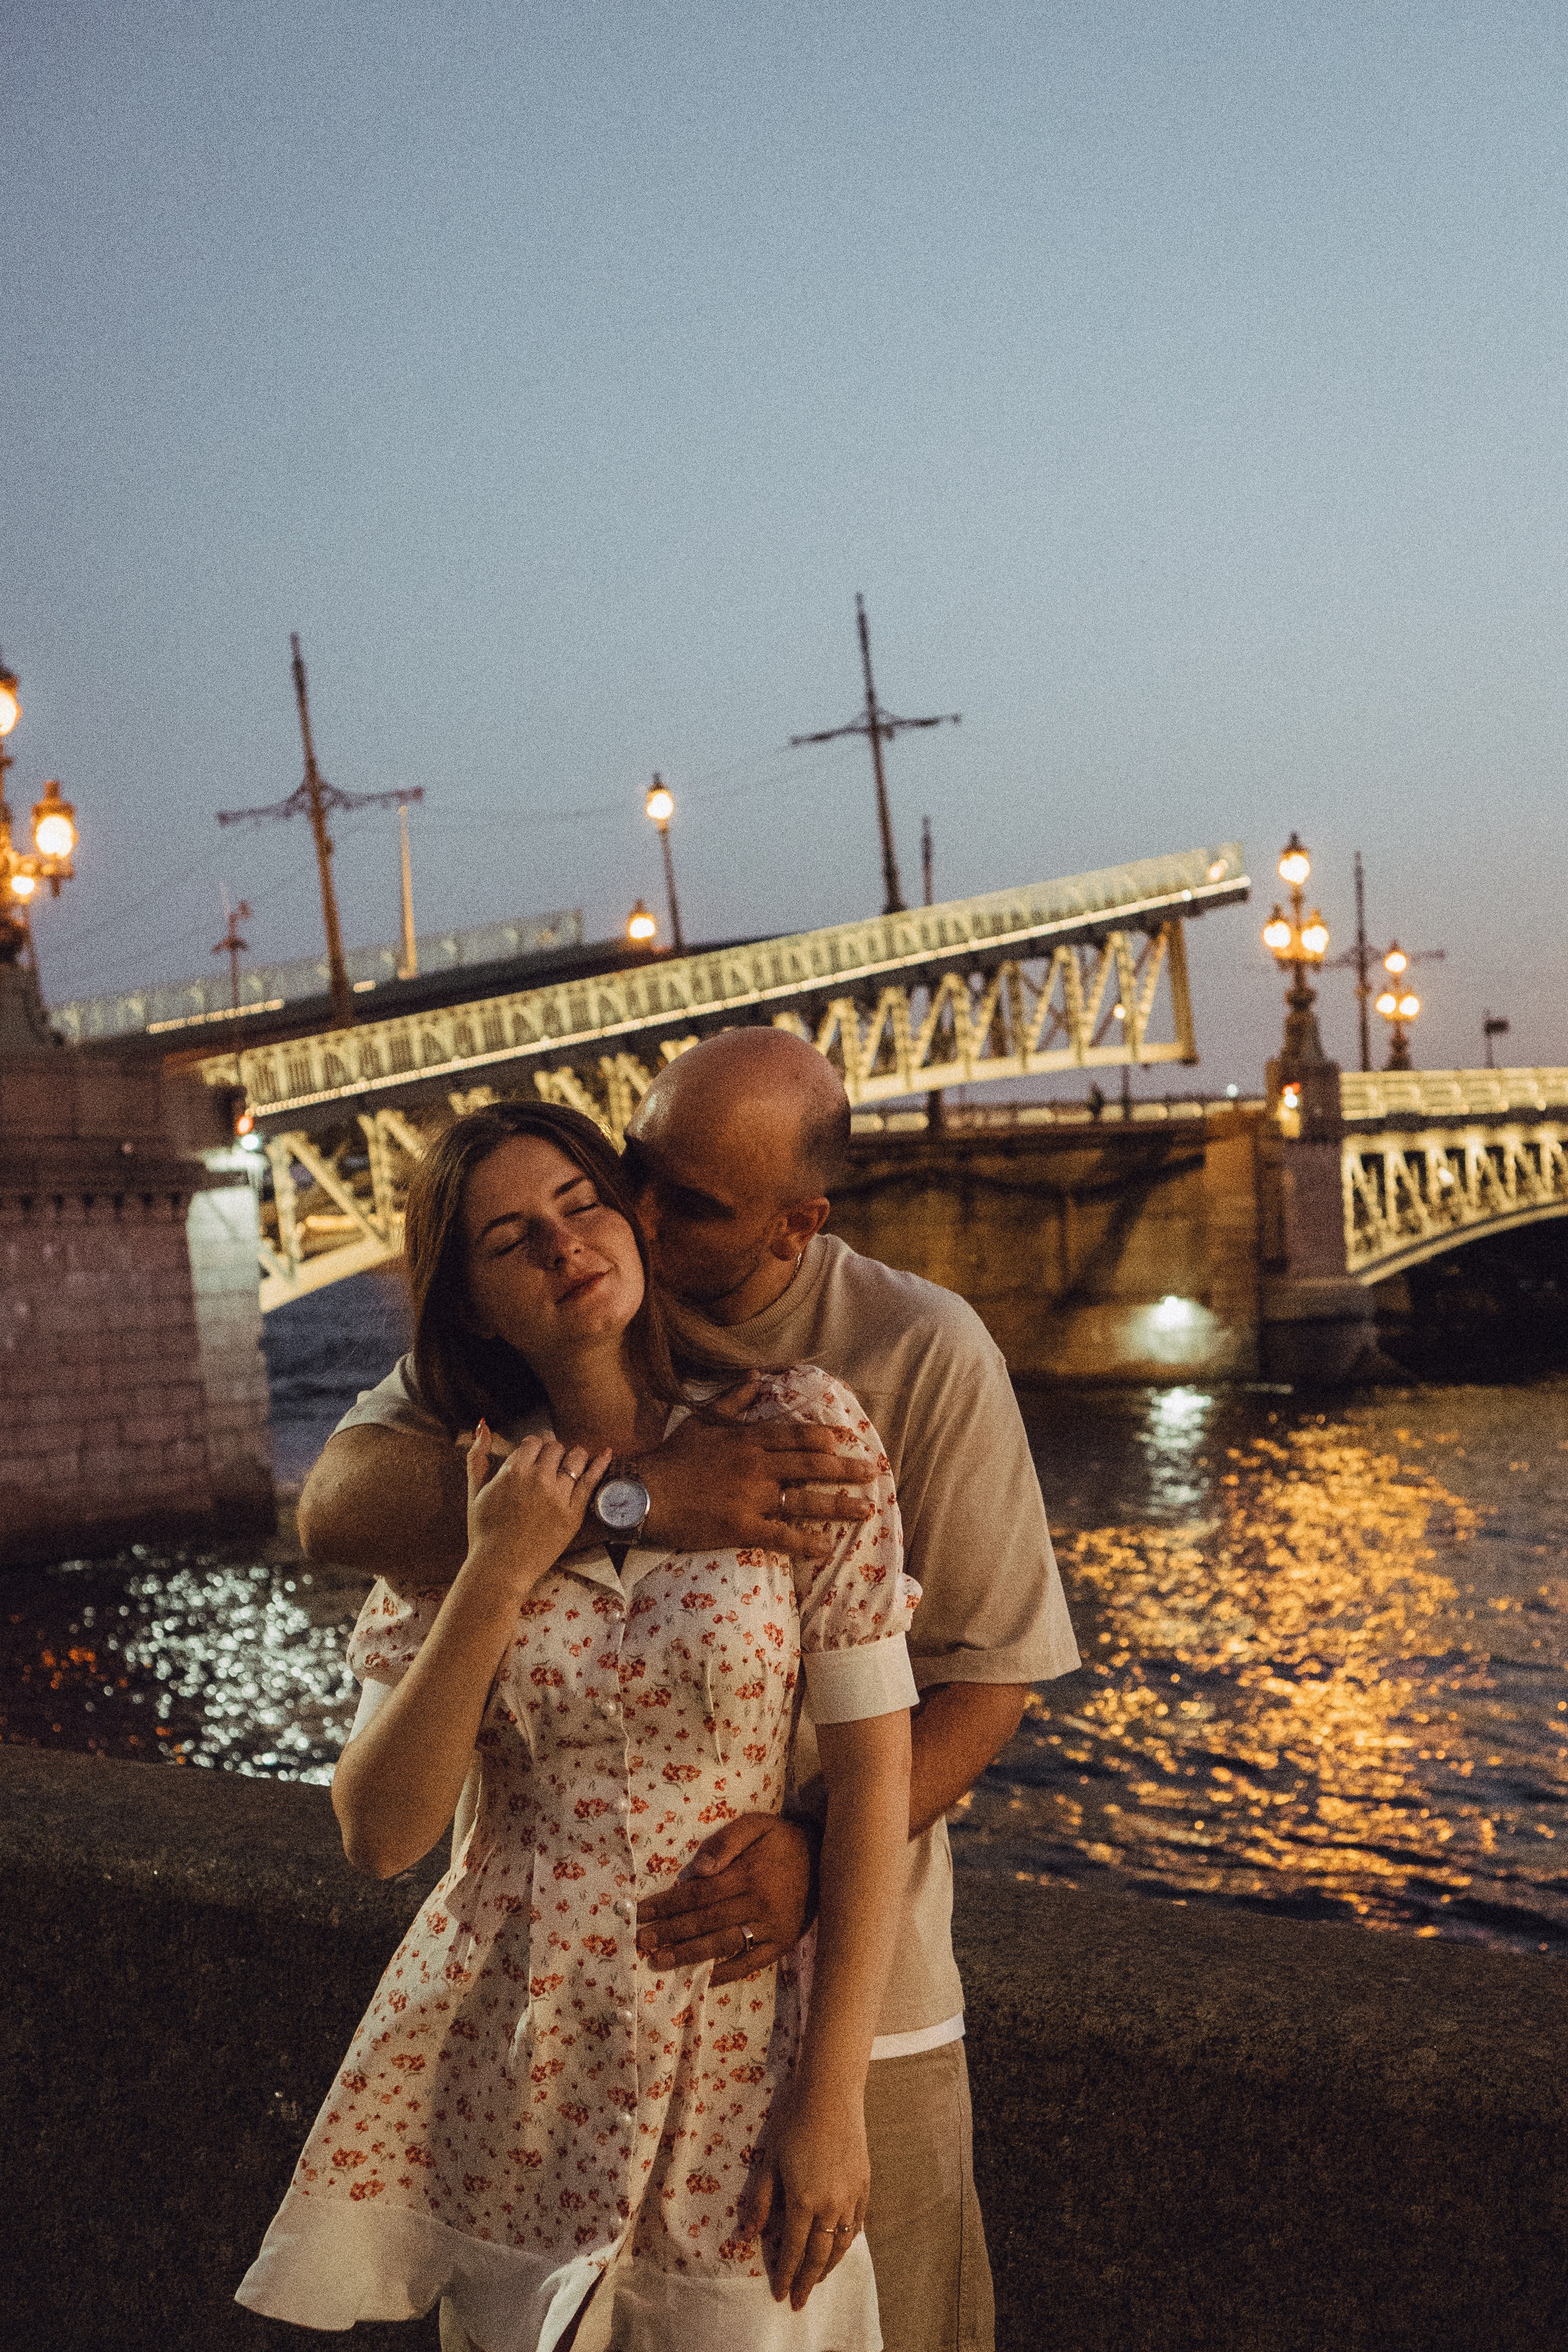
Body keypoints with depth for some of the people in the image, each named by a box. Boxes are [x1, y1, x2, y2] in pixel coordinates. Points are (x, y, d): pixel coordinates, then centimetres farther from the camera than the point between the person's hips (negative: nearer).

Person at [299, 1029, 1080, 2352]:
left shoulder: (922, 1356, -11)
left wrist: (824, 1851, -26)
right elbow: (339, 1505, -21)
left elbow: (986, 1671, -8)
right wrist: (635, 1498, -34)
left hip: (843, 1954, -1)